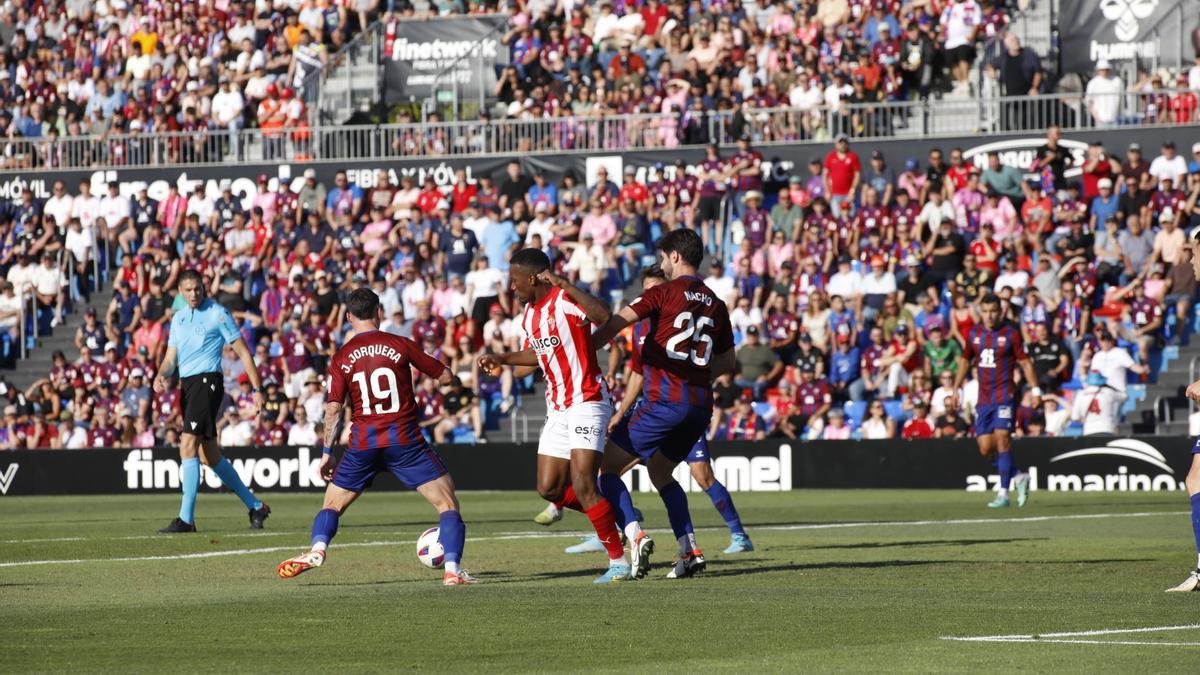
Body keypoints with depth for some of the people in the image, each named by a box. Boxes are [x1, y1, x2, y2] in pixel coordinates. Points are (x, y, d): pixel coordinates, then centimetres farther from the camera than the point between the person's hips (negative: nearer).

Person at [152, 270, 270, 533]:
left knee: (188, 446, -18)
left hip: (207, 380, -8)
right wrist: (161, 376, -6)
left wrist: (256, 388, -7)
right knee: (209, 455, 10)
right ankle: (255, 506, 22)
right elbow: (171, 357, 17)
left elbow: (243, 352, -3)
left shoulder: (217, 314, -4)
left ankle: (186, 518, -19)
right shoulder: (178, 318, 17)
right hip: (186, 385, 8)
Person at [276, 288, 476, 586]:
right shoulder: (400, 345, 0)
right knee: (448, 504, 4)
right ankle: (453, 569, -10)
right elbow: (444, 377, 7)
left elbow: (333, 409, 0)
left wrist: (327, 453, 7)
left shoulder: (341, 358, 3)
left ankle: (318, 549, -8)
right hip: (404, 439, -2)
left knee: (332, 504, 18)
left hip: (362, 443, 2)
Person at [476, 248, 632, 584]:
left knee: (583, 485, -18)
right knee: (549, 489, 4)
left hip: (586, 402, -10)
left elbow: (603, 316, -37)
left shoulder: (565, 301, -16)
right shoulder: (529, 313, 12)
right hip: (557, 408, 10)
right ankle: (626, 533, 14)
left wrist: (565, 285, -36)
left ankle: (619, 561, -10)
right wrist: (502, 360, 26)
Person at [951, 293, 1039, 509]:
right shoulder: (974, 335, 10)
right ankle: (1019, 477, 21)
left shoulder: (1011, 334, -3)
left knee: (1002, 439, -16)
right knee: (986, 448, 0)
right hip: (983, 400, 5)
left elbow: (1025, 363, -1)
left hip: (1005, 396, -5)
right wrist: (956, 390, 18)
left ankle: (1003, 494, -14)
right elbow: (965, 361, 22)